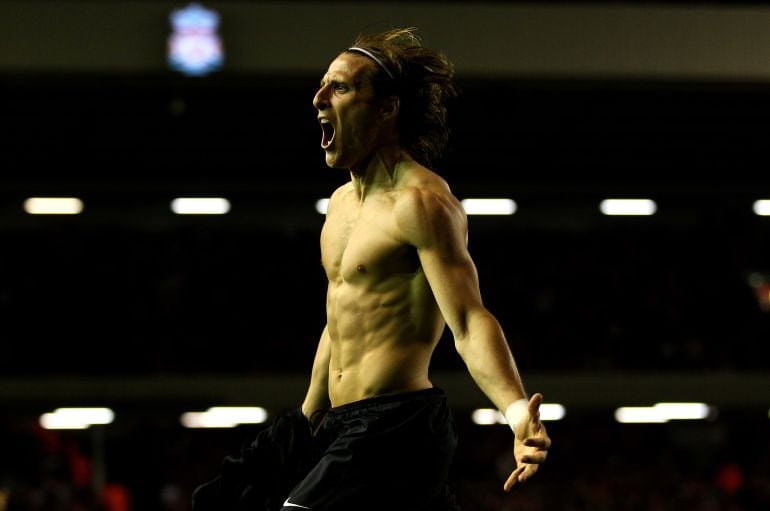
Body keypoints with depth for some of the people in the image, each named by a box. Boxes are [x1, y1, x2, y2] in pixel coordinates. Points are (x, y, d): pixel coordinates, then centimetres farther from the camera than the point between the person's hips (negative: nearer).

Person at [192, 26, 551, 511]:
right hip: (341, 432, 10)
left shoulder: (420, 203, -12)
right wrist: (307, 423, 32)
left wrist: (518, 414, -38)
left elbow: (470, 321, -22)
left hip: (397, 429, -10)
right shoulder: (342, 202, 17)